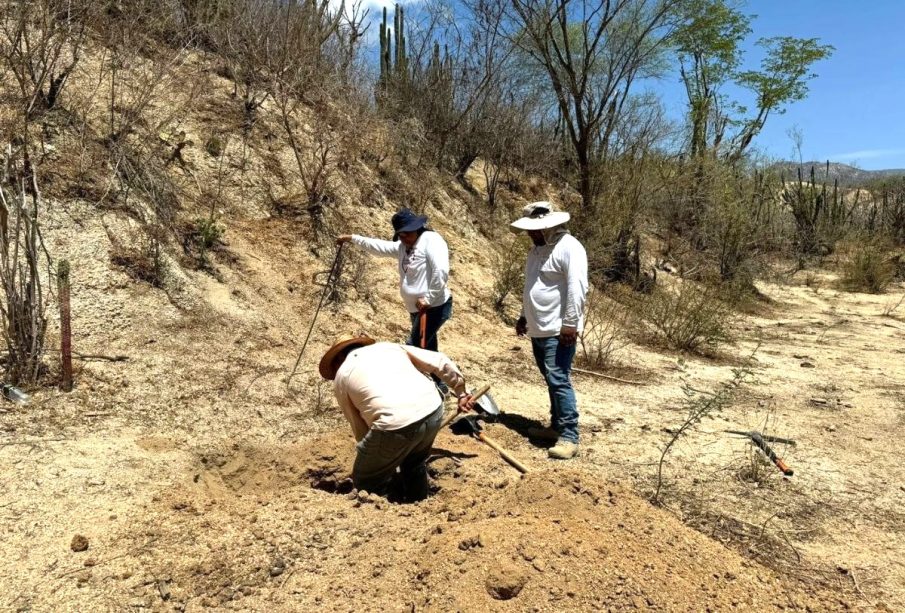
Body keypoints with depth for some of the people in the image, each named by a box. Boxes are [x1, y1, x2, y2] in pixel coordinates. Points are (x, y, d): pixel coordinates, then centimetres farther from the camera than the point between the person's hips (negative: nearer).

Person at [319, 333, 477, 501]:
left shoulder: (341, 376, 17)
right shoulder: (389, 346, 26)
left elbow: (358, 426, 19)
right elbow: (441, 363, 19)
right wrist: (461, 393, 27)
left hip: (396, 423, -5)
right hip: (433, 411, 6)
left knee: (366, 482, 18)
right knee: (415, 465, 34)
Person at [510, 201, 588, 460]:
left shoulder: (568, 247, -15)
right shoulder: (537, 249, 15)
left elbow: (577, 288, -21)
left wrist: (570, 324, -23)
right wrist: (524, 316, 25)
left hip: (558, 330, -9)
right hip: (538, 329, 9)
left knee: (558, 381, -10)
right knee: (552, 381, 16)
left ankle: (569, 437, -5)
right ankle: (557, 426, 26)